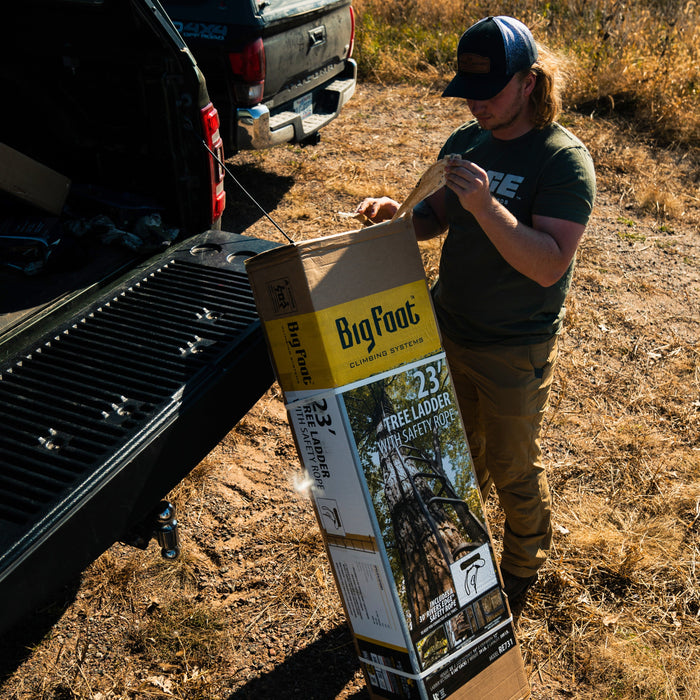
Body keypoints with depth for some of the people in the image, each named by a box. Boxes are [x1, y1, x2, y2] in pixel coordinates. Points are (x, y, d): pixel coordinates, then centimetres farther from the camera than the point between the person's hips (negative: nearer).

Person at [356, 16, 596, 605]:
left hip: (515, 351, -6)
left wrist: (485, 204, -35)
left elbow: (549, 265, -26)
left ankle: (523, 572, 40)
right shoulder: (464, 142, 1)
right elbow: (434, 219, 11)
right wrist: (397, 213, -10)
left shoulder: (564, 160, -18)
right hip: (447, 331, 6)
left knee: (512, 472, 13)